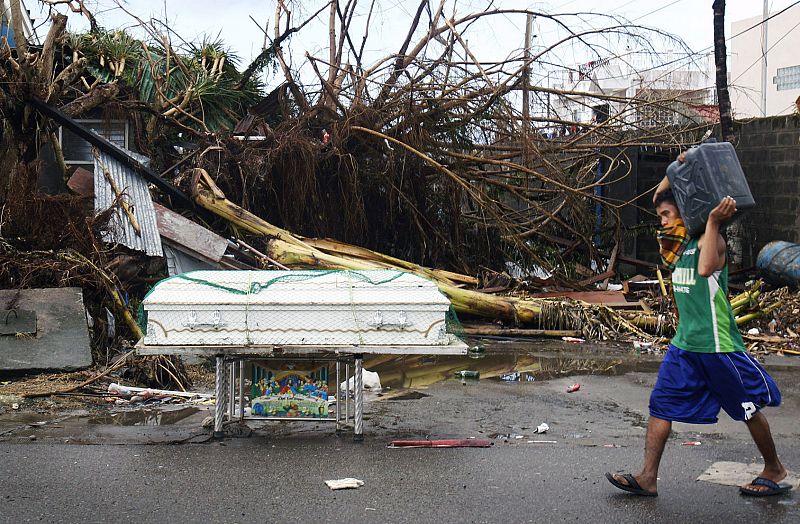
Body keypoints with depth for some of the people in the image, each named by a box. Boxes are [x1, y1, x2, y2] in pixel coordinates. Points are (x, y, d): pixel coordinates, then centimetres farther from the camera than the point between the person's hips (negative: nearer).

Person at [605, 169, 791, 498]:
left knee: (748, 408, 8)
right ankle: (648, 478, 3)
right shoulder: (681, 240, 11)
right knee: (661, 405, 1)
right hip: (685, 343, 8)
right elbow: (658, 197, 20)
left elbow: (706, 268, -35)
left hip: (717, 344, -8)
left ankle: (775, 470, 27)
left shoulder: (710, 239, -12)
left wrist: (713, 222, -31)